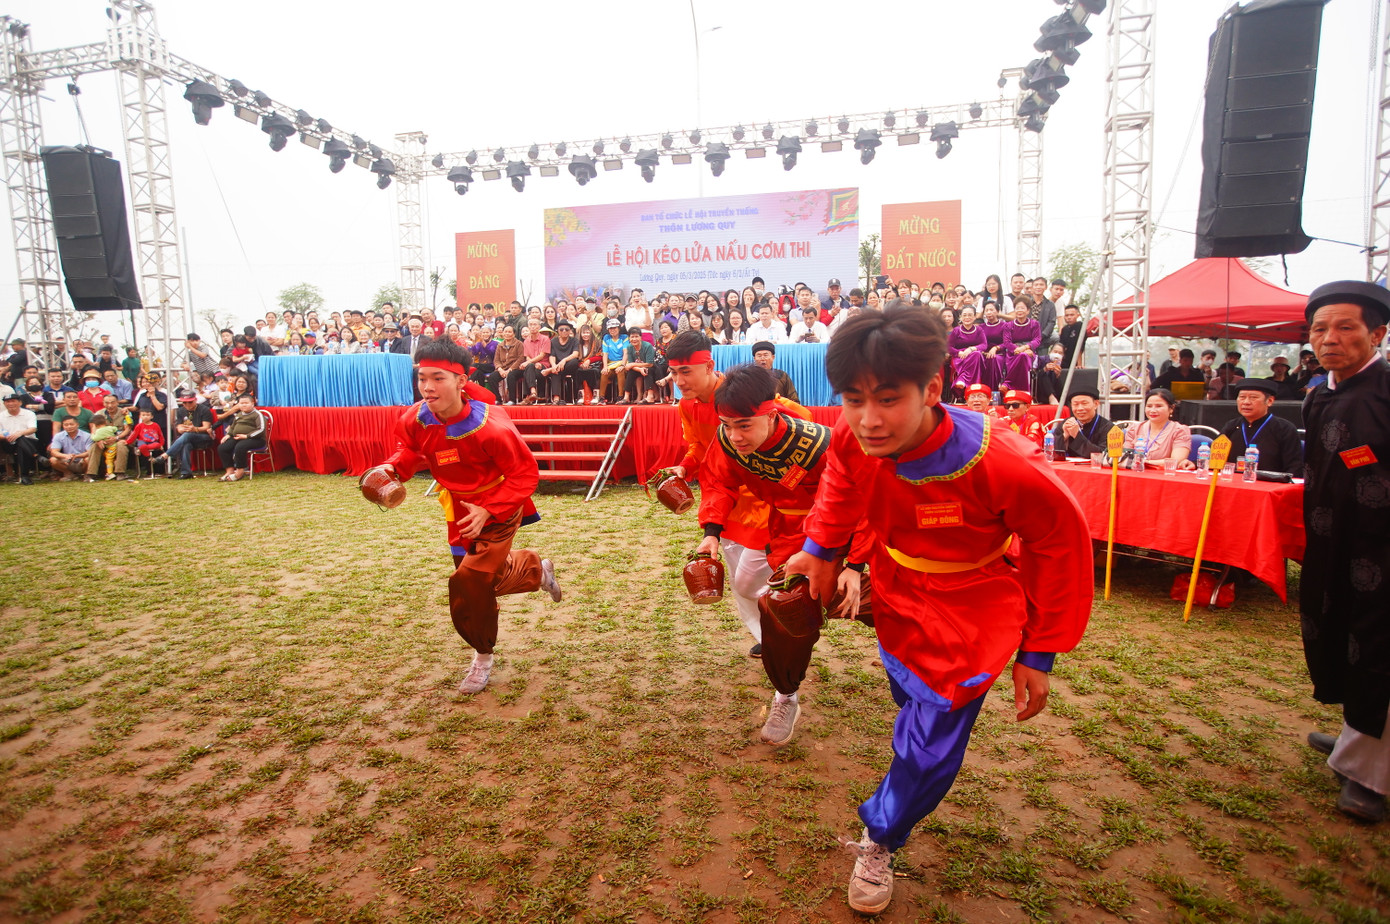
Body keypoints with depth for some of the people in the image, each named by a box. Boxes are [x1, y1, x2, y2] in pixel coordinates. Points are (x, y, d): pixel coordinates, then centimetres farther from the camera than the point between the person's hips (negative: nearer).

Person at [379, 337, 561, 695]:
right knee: (488, 577, 21)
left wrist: (489, 511, -32)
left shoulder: (490, 427, -34)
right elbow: (409, 449, 6)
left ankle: (483, 655, 14)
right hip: (460, 511, 6)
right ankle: (537, 569, 54)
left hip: (498, 511, -6)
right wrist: (392, 468, -17)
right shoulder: (415, 419, -17)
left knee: (471, 582, -14)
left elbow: (526, 473, -25)